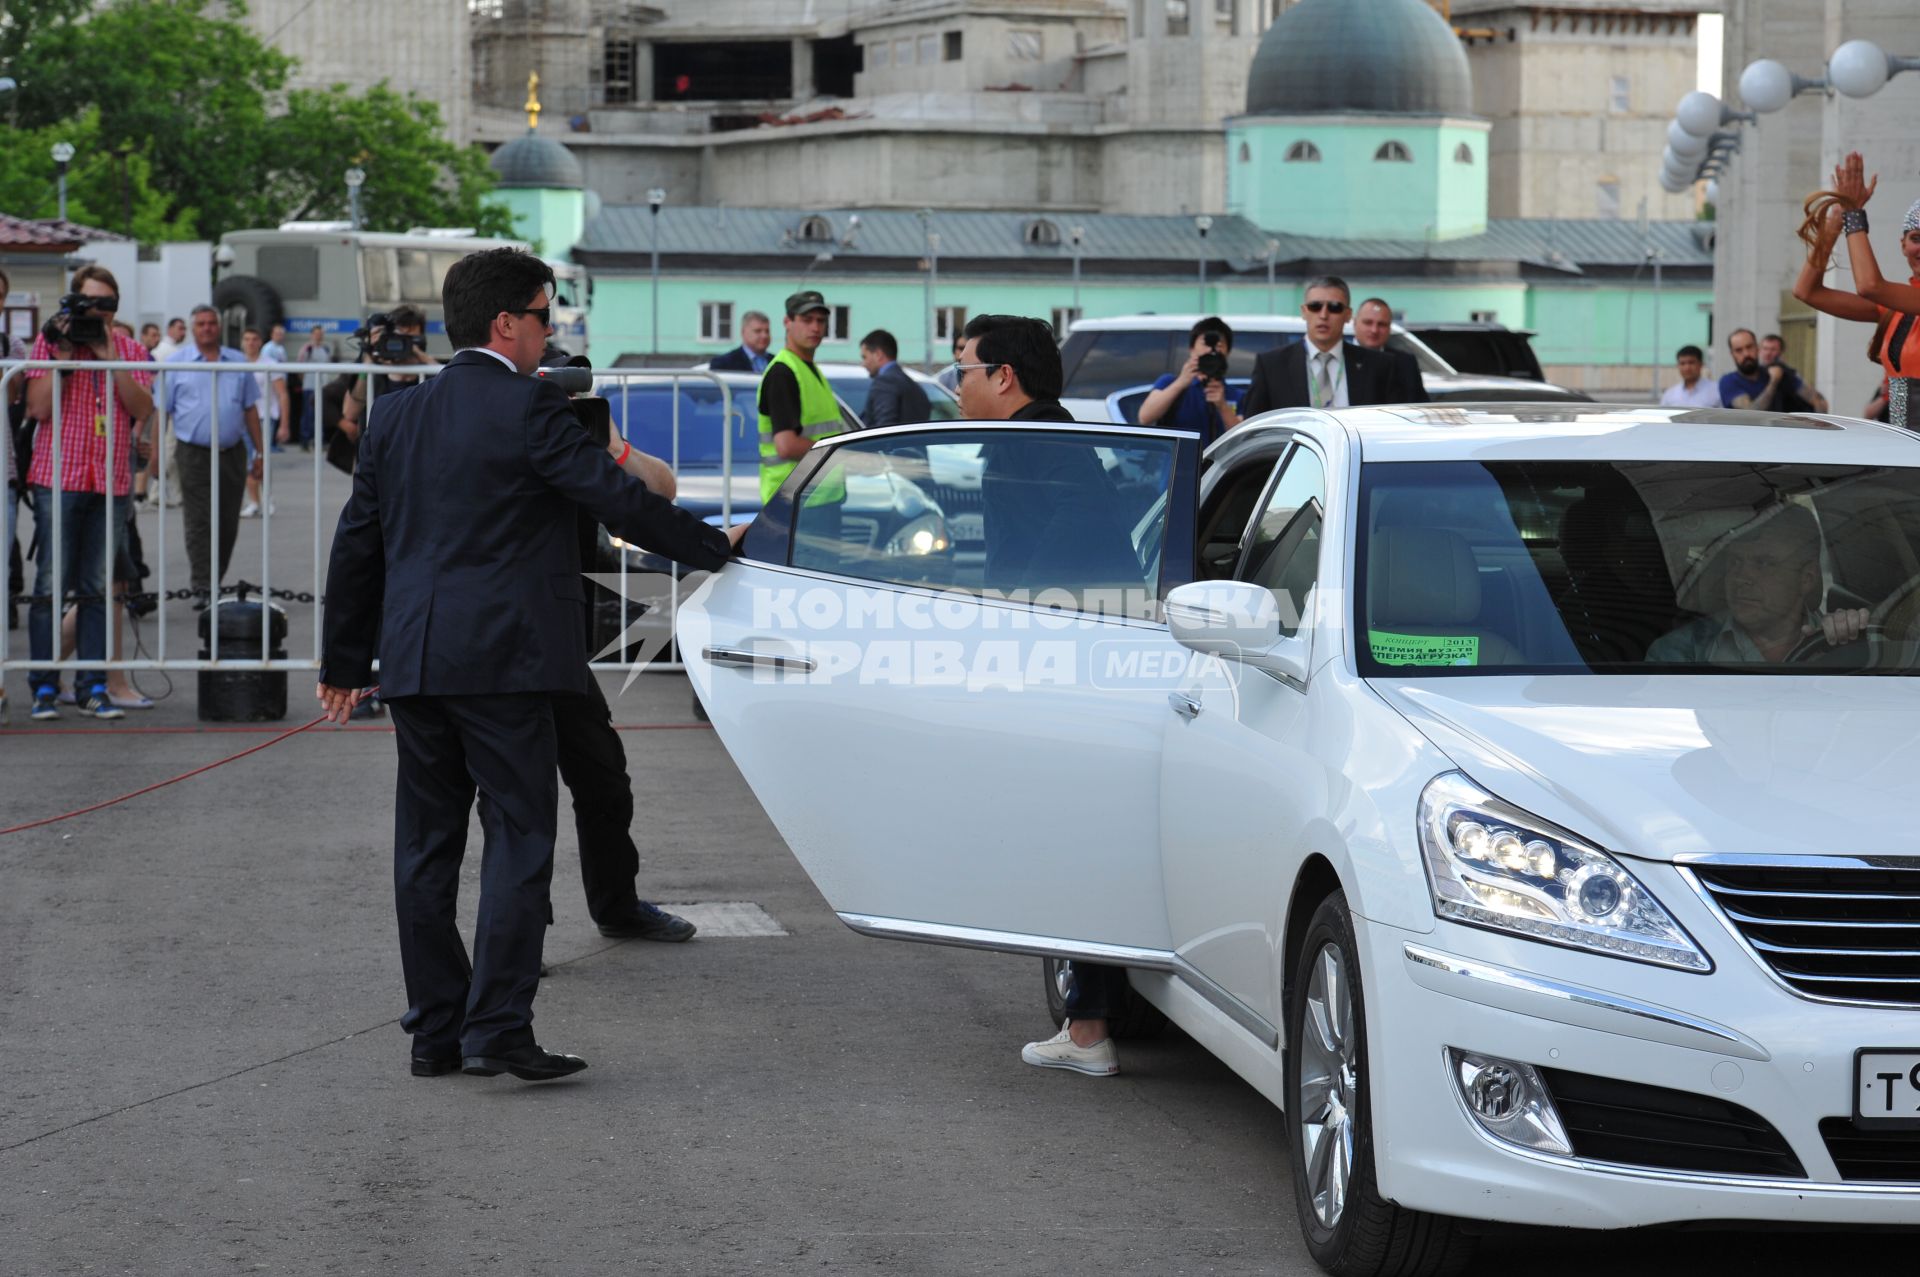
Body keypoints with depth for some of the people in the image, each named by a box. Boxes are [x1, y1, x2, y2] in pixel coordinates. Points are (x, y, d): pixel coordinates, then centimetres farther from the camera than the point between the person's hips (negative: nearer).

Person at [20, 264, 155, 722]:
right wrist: (65, 354, -10)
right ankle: (44, 688, 0)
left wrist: (110, 356, -8)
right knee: (51, 584, -4)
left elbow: (143, 409, -2)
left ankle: (94, 687, 6)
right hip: (59, 478, -2)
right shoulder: (50, 340, 4)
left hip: (111, 479, 2)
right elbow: (38, 407, -5)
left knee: (98, 588, 3)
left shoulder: (131, 350, 11)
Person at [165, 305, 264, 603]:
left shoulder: (238, 362, 11)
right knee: (199, 524, -7)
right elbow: (162, 411, 1)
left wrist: (258, 452, 9)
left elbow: (250, 409, 13)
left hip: (232, 453, 3)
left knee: (227, 525, 7)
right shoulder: (176, 364, 2)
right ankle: (203, 588, -8)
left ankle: (214, 582, 20)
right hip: (194, 454, -3)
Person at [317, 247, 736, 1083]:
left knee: (426, 846, 10)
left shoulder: (394, 416, 12)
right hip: (502, 660, -6)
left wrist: (344, 661, 23)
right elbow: (617, 501, -9)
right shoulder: (528, 408, -8)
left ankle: (434, 1030, 13)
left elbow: (357, 544, 15)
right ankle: (497, 1028, -9)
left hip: (413, 664, 7)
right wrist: (715, 548, 4)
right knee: (519, 837, -3)